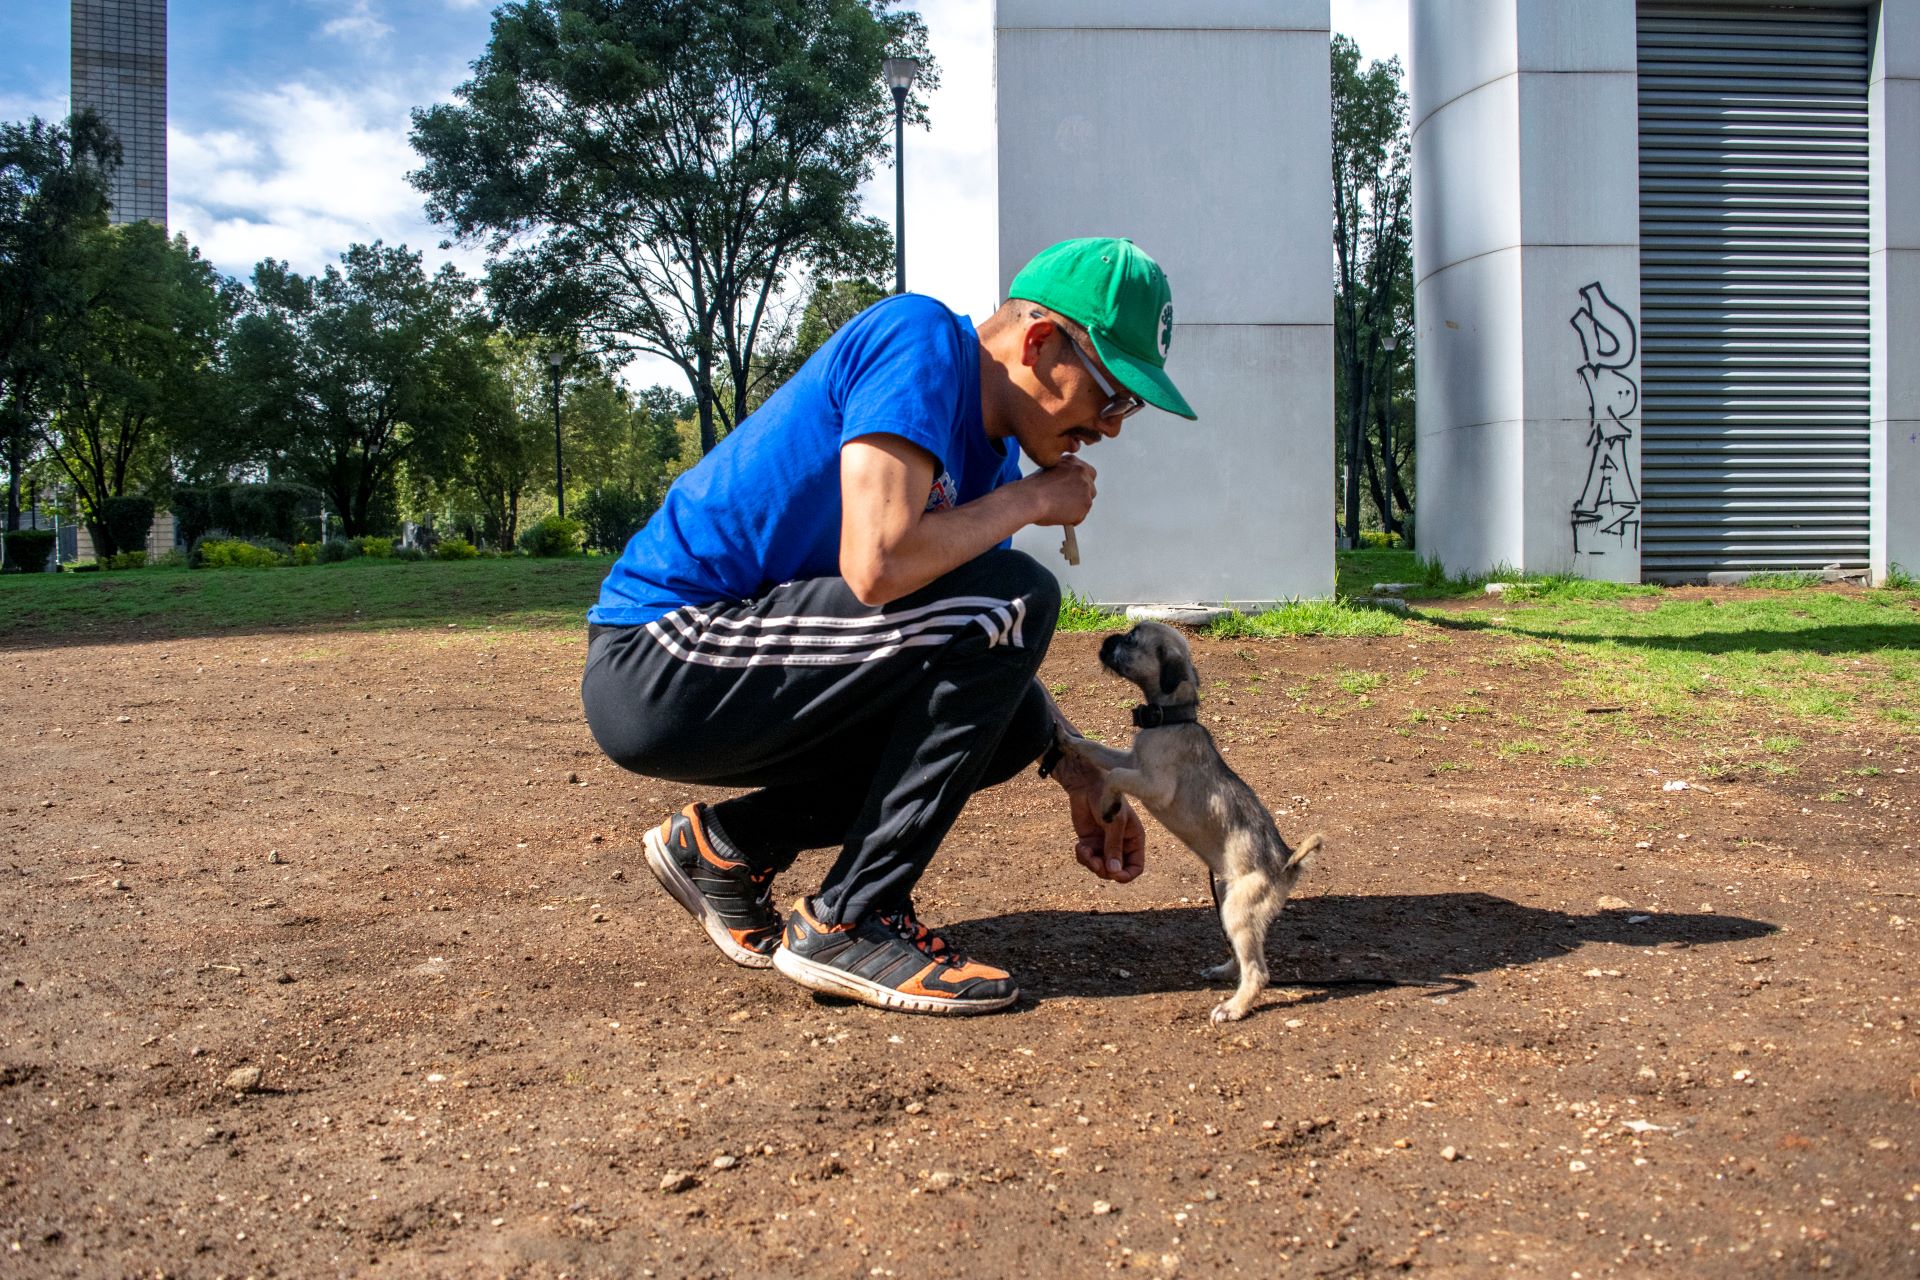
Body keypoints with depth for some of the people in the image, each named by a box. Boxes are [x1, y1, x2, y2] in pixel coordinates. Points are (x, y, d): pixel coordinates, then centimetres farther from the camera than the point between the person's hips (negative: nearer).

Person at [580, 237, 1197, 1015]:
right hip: (653, 667, -9)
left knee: (1013, 721, 10)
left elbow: (995, 651, 17)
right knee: (1014, 597, -18)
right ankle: (850, 922, -11)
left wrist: (1080, 776, 7)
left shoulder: (995, 450, 11)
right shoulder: (919, 339, -15)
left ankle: (728, 843, 11)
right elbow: (877, 566, -28)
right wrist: (1027, 501, -12)